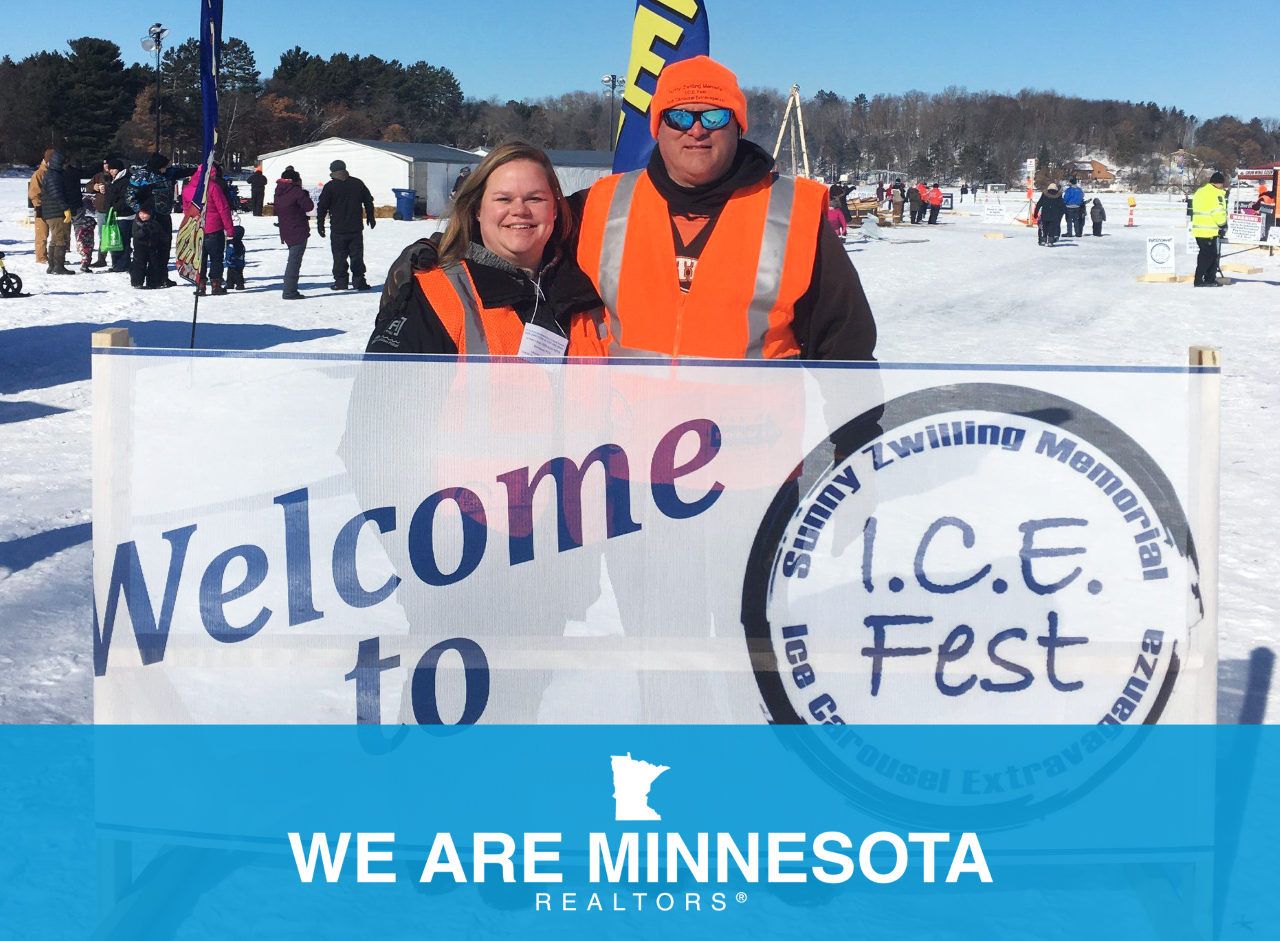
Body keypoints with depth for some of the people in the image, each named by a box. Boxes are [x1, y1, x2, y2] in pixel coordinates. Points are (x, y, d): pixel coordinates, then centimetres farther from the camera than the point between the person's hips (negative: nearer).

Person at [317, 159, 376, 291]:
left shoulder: (330, 186, -6)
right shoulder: (358, 183, 4)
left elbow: (322, 207, -5)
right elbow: (368, 201, 13)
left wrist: (320, 226, 3)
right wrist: (371, 218, 26)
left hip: (338, 229, -3)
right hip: (356, 228, 3)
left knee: (339, 257, 4)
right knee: (357, 256, 8)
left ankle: (340, 282, 3)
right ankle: (358, 281, 6)